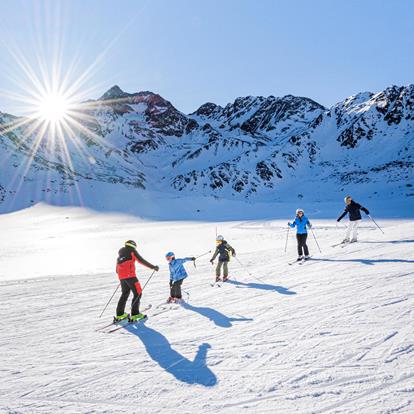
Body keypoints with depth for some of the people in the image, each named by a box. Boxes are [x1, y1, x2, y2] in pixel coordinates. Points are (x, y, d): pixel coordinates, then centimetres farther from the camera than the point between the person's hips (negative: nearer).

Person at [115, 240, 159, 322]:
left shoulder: (121, 252, 19)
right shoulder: (132, 251, -1)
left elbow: (118, 264, 28)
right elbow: (142, 261, -7)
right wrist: (153, 267, -4)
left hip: (121, 276, 8)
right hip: (130, 276, -7)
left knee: (125, 294, 20)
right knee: (138, 293, -1)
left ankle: (119, 315, 21)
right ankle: (135, 315, -6)